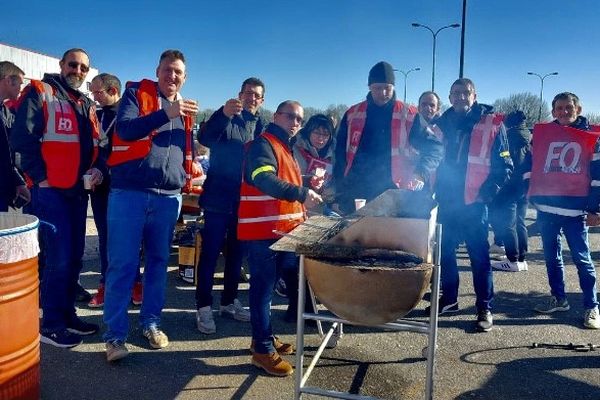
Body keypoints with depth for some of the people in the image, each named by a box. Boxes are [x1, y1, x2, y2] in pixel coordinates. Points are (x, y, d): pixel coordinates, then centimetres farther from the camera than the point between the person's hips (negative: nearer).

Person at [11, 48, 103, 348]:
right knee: (59, 258, -7)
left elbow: (96, 145, 19)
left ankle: (66, 313, 24)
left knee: (74, 256, 11)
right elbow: (23, 138, -11)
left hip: (78, 190, 7)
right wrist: (40, 176, -15)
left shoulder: (87, 105, 18)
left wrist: (99, 169, 0)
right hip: (50, 190, -7)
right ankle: (51, 324, 5)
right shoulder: (40, 93, -2)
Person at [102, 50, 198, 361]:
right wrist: (166, 114, -24)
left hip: (168, 197, 5)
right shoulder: (136, 94, 2)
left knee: (158, 262, 11)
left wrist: (187, 180, 11)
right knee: (122, 264, -3)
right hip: (129, 192, -5)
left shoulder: (185, 109, 17)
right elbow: (125, 129, -16)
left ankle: (151, 322, 24)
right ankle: (115, 334, 5)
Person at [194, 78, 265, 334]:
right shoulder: (225, 118, -2)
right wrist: (224, 114, -39)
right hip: (219, 197, -5)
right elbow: (205, 139, -23)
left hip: (245, 200, 5)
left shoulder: (260, 125, 12)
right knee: (210, 253, -2)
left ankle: (229, 302, 25)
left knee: (236, 253, 12)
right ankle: (204, 308, 6)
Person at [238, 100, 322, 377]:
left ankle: (263, 338, 27)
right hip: (262, 230, -10)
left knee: (267, 285, 16)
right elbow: (264, 179, -29)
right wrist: (301, 194, -35)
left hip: (282, 230, 10)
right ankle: (263, 350, 2)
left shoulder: (286, 148, 22)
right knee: (263, 286, -5)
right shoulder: (263, 144, -10)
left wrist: (300, 213, 19)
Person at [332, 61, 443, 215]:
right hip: (354, 193, 2)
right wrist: (339, 195, 5)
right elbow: (340, 153, 11)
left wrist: (420, 174, -20)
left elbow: (434, 147, -1)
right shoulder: (353, 114, 8)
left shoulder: (408, 115, 1)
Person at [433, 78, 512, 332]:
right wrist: (435, 190, 5)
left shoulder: (492, 123, -2)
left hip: (473, 203, -4)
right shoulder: (442, 123, 10)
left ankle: (484, 307, 10)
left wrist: (487, 192, -13)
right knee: (444, 252, 11)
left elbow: (504, 166, -3)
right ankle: (449, 299, 26)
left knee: (479, 256, -1)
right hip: (446, 202, 5)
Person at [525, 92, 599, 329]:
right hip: (546, 206, 3)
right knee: (552, 256, 13)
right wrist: (531, 191, -1)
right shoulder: (542, 132, 7)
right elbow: (530, 162, 9)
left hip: (575, 208, -3)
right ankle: (558, 299, 27)